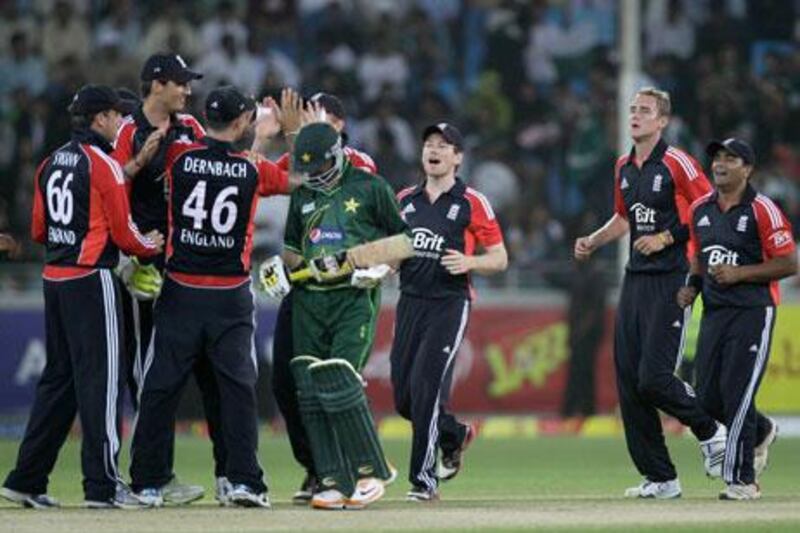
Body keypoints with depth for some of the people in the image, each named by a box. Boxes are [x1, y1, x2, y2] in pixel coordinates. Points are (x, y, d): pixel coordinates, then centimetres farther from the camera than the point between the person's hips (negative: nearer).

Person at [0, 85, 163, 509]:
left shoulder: (51, 163, 12)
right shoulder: (103, 164, -10)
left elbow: (39, 231, 15)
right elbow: (123, 233, -10)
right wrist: (153, 245, 7)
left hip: (54, 279, 8)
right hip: (91, 279, -8)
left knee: (58, 377, 14)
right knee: (99, 377, -4)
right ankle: (102, 485, -4)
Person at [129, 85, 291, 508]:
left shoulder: (179, 156, -5)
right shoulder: (253, 169, -5)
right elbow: (293, 179, 14)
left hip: (180, 294, 1)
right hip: (231, 296, -1)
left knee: (161, 386, 5)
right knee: (238, 386, 3)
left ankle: (148, 483, 6)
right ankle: (243, 479, -5)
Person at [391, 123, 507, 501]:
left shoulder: (472, 203, -2)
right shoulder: (404, 200, 12)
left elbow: (500, 258, 1)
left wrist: (469, 262, -18)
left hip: (449, 303, -5)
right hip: (410, 301, 5)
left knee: (426, 386, -15)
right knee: (403, 396, 6)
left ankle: (424, 479, -9)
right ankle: (454, 435, 35)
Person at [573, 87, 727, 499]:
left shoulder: (676, 164, -10)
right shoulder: (624, 168, 14)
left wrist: (666, 238, -15)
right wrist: (591, 242, 13)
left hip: (670, 280, -8)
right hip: (634, 279, 8)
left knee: (653, 379, -14)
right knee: (629, 381, 2)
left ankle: (709, 429, 14)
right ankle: (660, 478, 8)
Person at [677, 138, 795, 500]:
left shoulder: (762, 210, -10)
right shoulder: (700, 209, 10)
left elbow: (789, 264, -12)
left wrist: (739, 273, -18)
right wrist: (692, 286, 6)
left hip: (753, 310, -7)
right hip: (714, 311, 7)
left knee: (737, 392, -11)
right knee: (708, 396, 5)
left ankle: (741, 480, -4)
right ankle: (760, 431, 34)